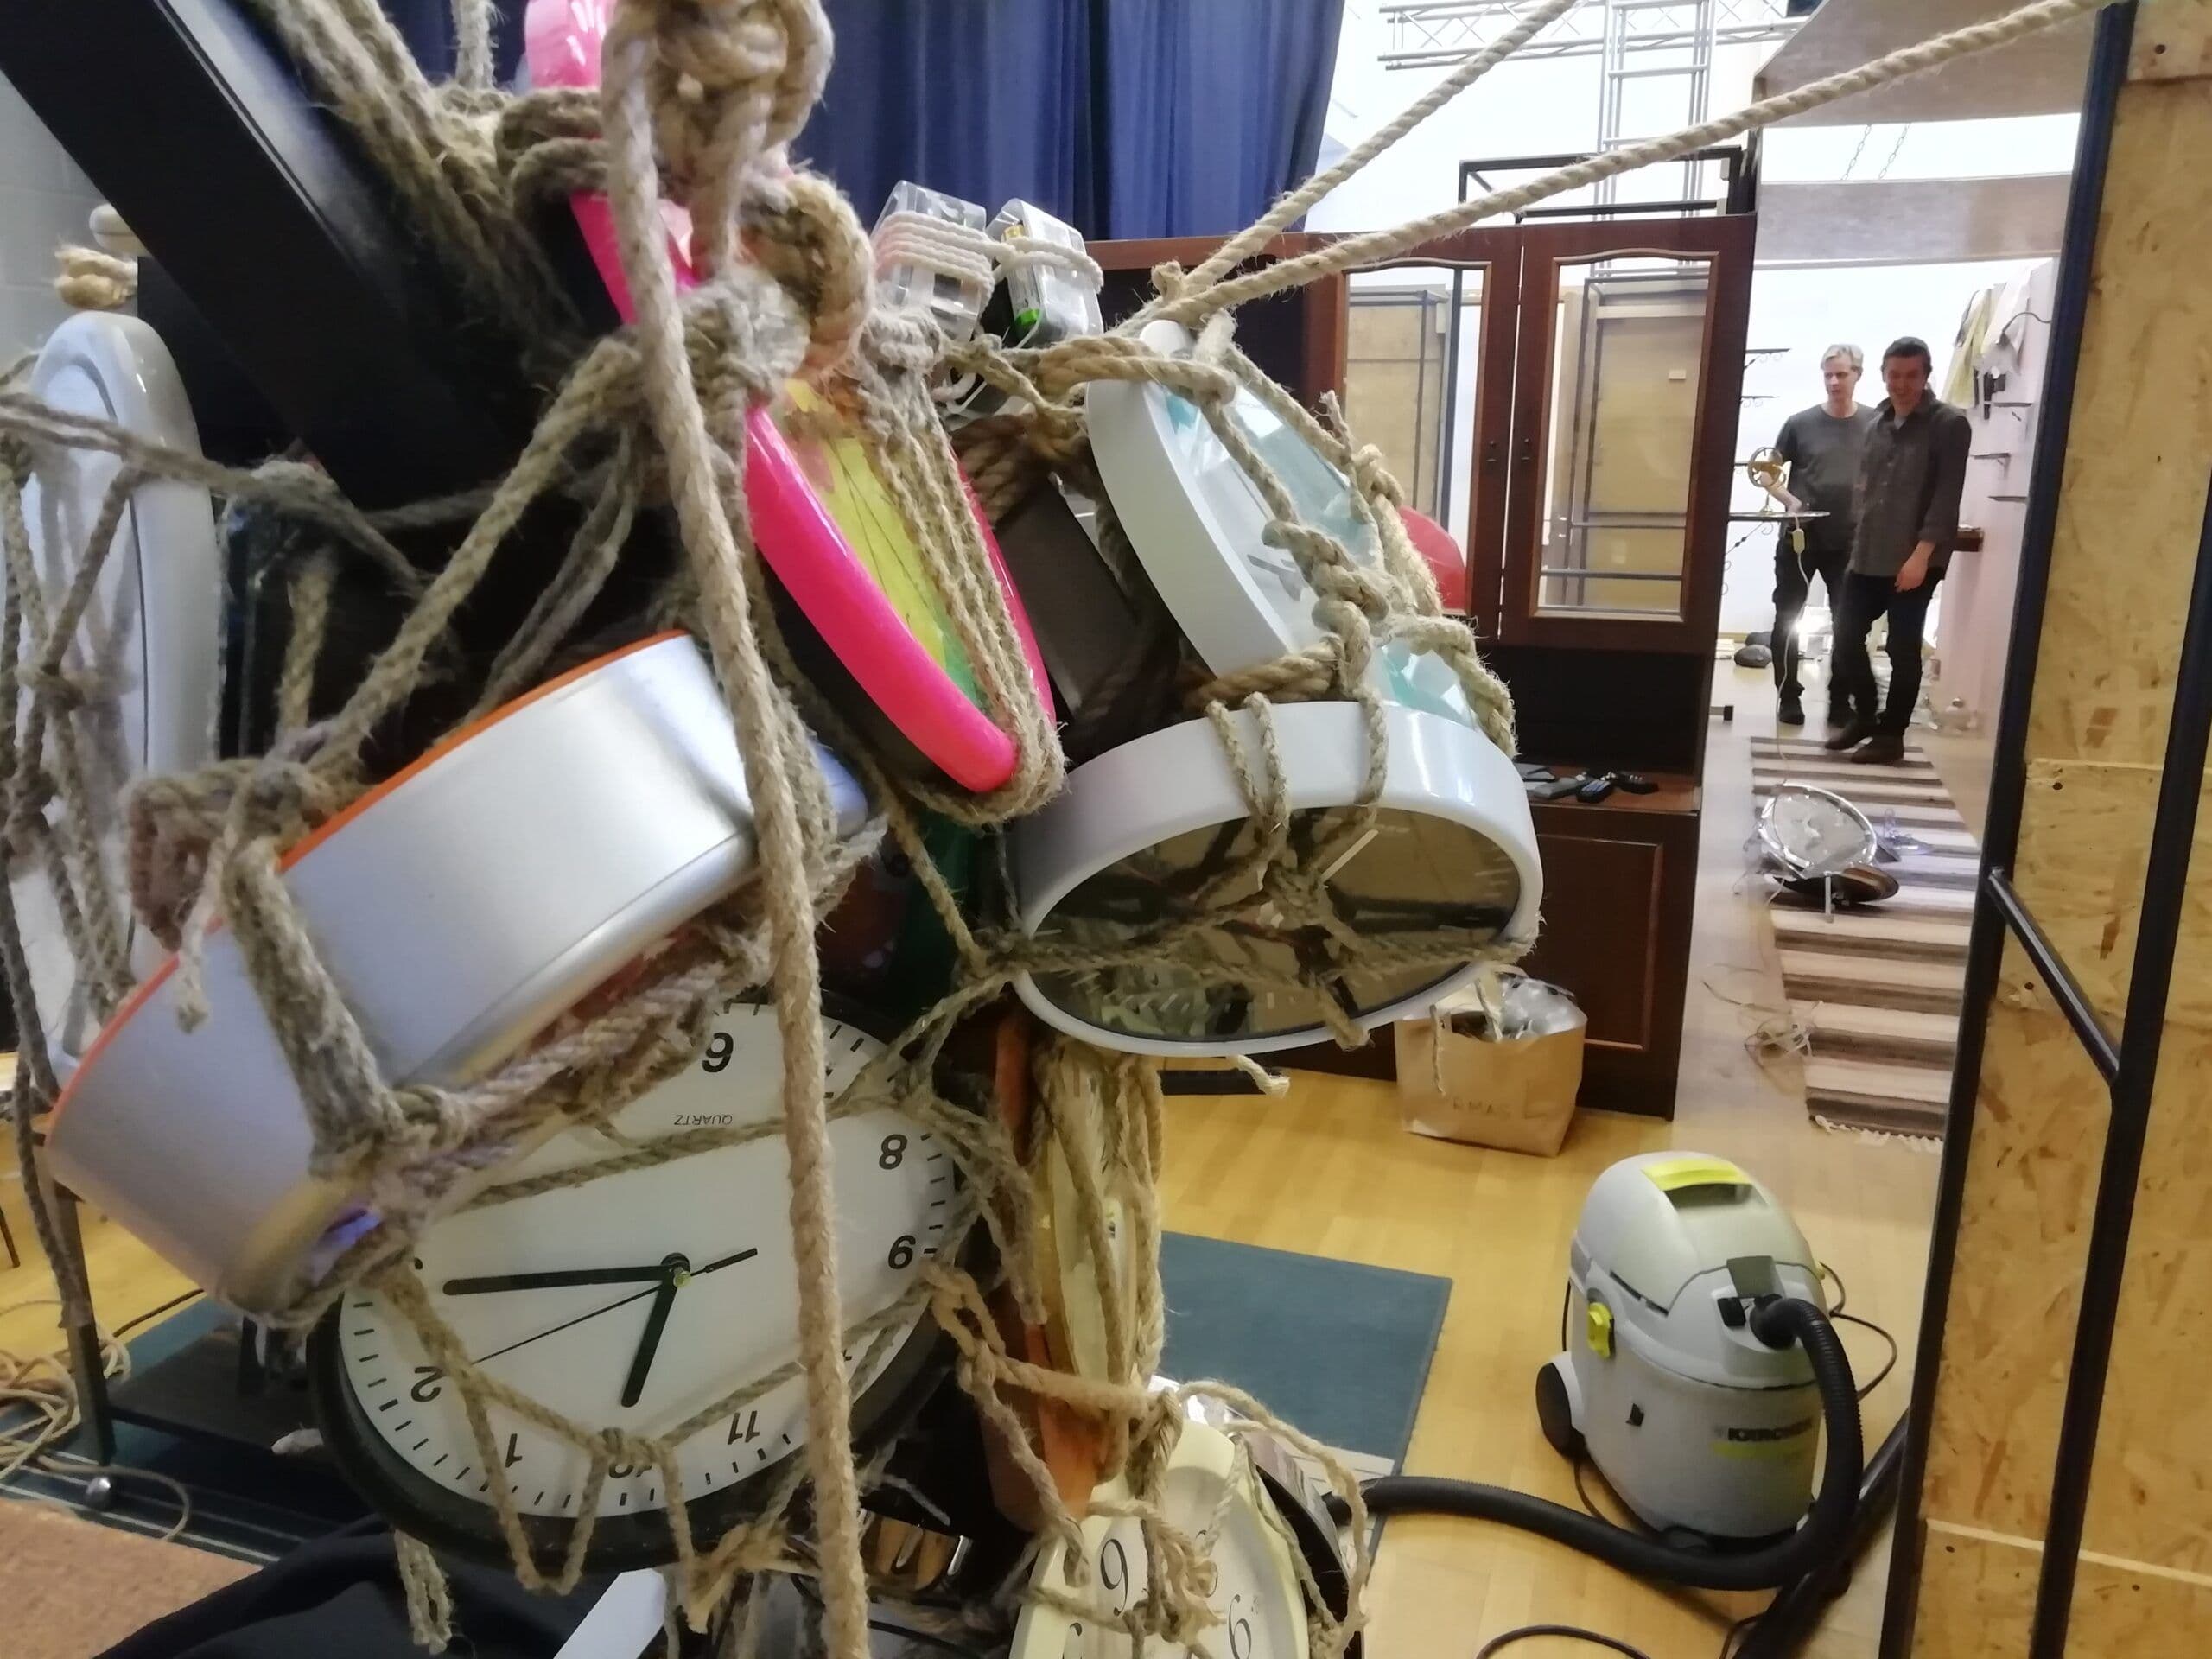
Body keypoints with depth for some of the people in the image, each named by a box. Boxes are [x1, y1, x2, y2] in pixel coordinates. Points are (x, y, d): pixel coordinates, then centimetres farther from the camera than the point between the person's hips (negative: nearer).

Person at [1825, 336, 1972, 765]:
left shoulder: (1949, 424, -6)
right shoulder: (1878, 420, 13)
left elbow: (1947, 495, -13)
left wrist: (1921, 553, -19)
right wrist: (1860, 539, 13)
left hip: (1913, 559, -6)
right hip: (1867, 555, 6)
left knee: (1903, 649, 1)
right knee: (1846, 636, 6)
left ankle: (1891, 735, 12)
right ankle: (1865, 714, 25)